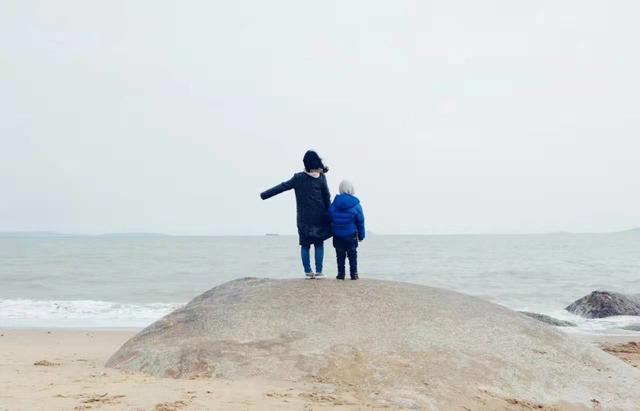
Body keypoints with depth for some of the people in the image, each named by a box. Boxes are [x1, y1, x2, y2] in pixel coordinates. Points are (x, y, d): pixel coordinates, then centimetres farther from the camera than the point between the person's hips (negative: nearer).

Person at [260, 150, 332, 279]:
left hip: (304, 219, 1)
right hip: (319, 217, -1)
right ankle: (318, 272, 1)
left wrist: (264, 195, 5)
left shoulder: (298, 178, -2)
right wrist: (328, 215, 9)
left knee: (305, 245, 8)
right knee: (319, 244, 5)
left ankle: (308, 272, 4)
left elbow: (283, 187, -1)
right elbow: (327, 198, 0)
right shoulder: (321, 178, -3)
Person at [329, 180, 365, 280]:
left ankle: (341, 274, 10)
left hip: (337, 235, 1)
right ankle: (354, 274, 11)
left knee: (340, 255, 10)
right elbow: (360, 222, -4)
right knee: (352, 255, 10)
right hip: (351, 235, -1)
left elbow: (330, 219, 1)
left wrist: (333, 231, 14)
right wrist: (361, 235, 6)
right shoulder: (356, 205, -10)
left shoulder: (334, 204, -6)